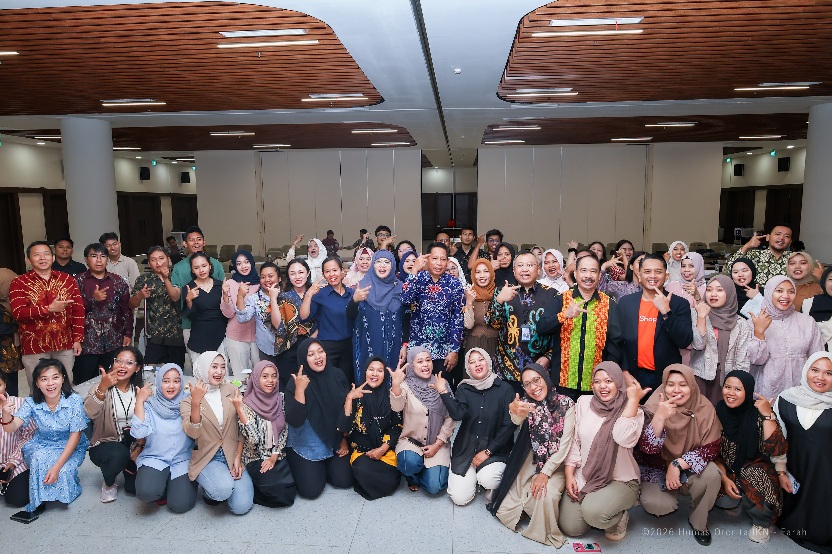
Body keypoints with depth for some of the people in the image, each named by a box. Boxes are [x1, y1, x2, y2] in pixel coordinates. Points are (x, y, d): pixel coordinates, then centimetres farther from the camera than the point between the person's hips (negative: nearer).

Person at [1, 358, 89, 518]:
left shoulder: (74, 401, -20)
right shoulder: (32, 403, -13)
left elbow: (75, 435, -19)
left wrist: (57, 466, -26)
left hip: (70, 448, -2)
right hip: (41, 446, 2)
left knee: (63, 473, -28)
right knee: (39, 459, -30)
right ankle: (39, 500, -6)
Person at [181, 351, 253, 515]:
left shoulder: (233, 391, 2)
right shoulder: (188, 401, -2)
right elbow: (192, 433, -19)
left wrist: (238, 458, -4)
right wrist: (195, 403, -32)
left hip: (233, 455, 2)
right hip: (206, 458, -2)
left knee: (242, 507, -14)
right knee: (224, 489, -32)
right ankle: (208, 491, 6)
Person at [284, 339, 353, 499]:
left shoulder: (337, 376, -7)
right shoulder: (295, 383, -17)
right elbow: (294, 421, -26)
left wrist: (344, 439, 5)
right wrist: (299, 390, -35)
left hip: (335, 442, 3)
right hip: (305, 446, -3)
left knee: (344, 481, -6)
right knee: (311, 489, -11)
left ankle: (328, 466, 26)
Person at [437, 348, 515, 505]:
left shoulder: (504, 389, -6)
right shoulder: (464, 389, 1)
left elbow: (509, 425, -8)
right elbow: (457, 414, -16)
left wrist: (487, 451, -10)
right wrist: (443, 392, -27)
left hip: (495, 450, -2)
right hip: (466, 448, 2)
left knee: (487, 479, -31)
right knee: (460, 498, -8)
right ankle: (473, 476, 24)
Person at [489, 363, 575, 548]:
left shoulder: (566, 403, -10)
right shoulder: (527, 403, -6)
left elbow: (565, 444, -12)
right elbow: (518, 420, -30)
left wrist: (545, 473, -18)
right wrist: (515, 412, -56)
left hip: (556, 463, -2)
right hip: (531, 461, 2)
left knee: (546, 496, -31)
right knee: (505, 510, -6)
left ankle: (546, 533, 0)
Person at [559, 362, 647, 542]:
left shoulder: (633, 411, -8)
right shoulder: (584, 402, 1)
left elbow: (624, 438, -30)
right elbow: (574, 441, 5)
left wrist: (633, 399, -23)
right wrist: (569, 475, -2)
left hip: (620, 480, -3)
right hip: (583, 478, 3)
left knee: (593, 512, -30)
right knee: (570, 527, -9)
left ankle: (619, 517, 4)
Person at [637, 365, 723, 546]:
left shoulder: (704, 408, -14)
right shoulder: (653, 407, -19)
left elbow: (711, 448, -13)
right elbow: (647, 448, -27)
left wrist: (678, 464, -25)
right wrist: (660, 417, -41)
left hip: (690, 468, 2)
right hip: (656, 469, -2)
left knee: (711, 474, -29)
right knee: (654, 504, -26)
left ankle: (698, 522, -1)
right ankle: (669, 502, 13)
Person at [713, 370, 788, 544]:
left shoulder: (758, 414, -15)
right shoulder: (717, 412, -9)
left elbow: (775, 449, -24)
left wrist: (768, 415, -28)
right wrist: (724, 478, -15)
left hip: (755, 466, -2)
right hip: (725, 468, 2)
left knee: (759, 493, -33)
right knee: (724, 498, -26)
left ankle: (761, 522, 3)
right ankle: (735, 503, 13)